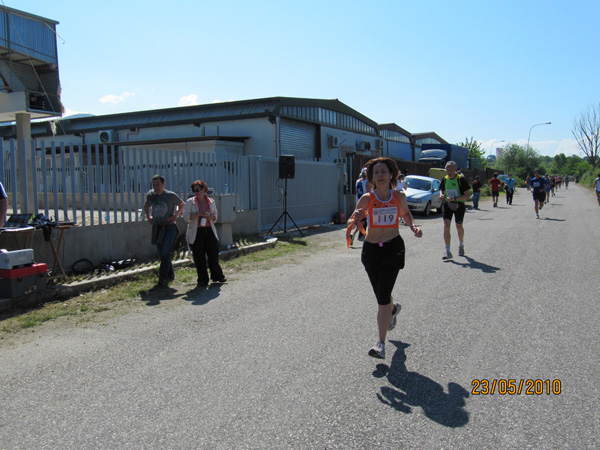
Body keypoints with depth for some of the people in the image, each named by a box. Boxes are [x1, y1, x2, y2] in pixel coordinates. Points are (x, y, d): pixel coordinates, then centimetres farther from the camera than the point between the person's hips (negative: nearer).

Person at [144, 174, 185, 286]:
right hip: (156, 228, 5)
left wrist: (175, 215, -4)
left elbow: (182, 205, 10)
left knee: (165, 253, -16)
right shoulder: (150, 195, 6)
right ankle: (170, 275, 25)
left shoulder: (171, 195, -5)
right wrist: (148, 216, 11)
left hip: (169, 228, -5)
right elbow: (146, 206, 27)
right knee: (162, 254, 9)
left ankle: (163, 278, -9)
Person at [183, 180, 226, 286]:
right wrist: (198, 214, -17)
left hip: (209, 231, 2)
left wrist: (209, 217, -7)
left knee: (214, 254, 2)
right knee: (199, 257, 1)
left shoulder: (211, 201, 8)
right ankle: (202, 280, 13)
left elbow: (215, 216, 16)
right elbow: (186, 217, -4)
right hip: (196, 233, -2)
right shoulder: (190, 202, 0)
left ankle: (217, 276, 20)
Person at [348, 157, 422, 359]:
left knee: (383, 296, -12)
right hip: (371, 250, 1)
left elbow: (405, 213, 20)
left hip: (393, 248, -1)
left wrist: (413, 227, 2)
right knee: (381, 296, 16)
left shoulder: (399, 196, 0)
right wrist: (355, 219, -30)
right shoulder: (367, 198, -6)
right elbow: (351, 221, -7)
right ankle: (393, 309, 54)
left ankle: (381, 344, -5)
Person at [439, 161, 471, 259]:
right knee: (446, 226, -13)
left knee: (459, 227, 13)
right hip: (447, 204, 3)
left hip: (459, 205, -2)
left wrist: (454, 198, -27)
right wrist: (441, 194, -7)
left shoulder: (461, 179, -14)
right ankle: (448, 252, -13)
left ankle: (461, 246, 42)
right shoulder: (444, 179, -1)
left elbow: (468, 195, -15)